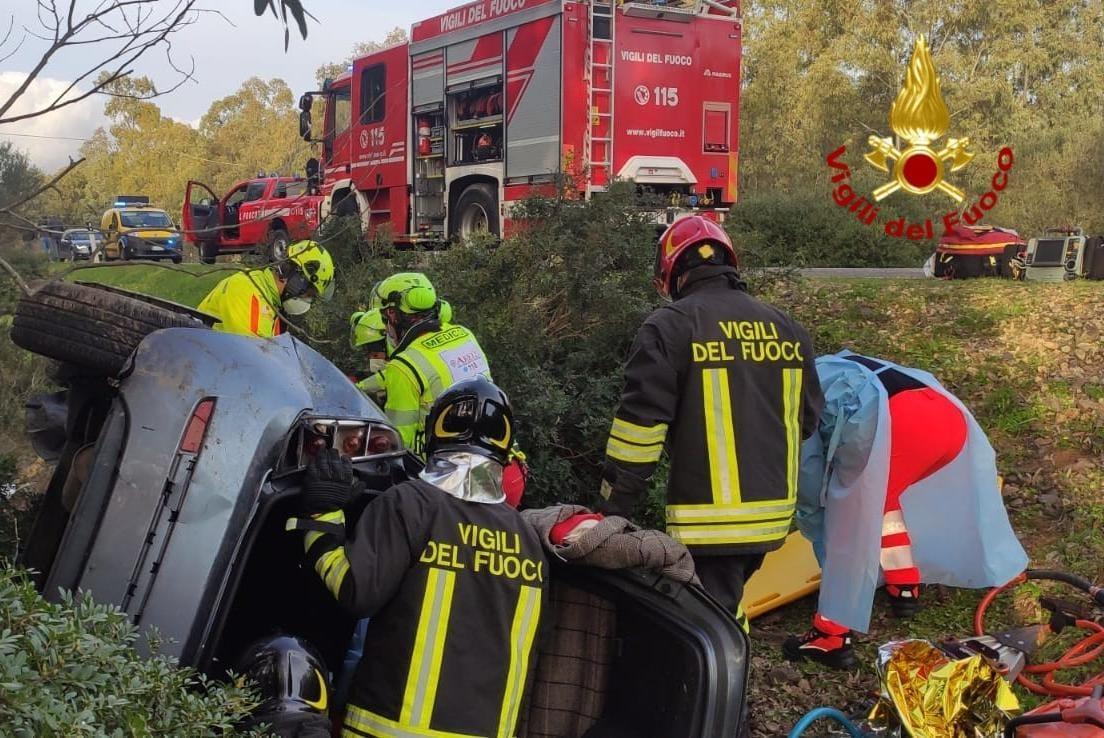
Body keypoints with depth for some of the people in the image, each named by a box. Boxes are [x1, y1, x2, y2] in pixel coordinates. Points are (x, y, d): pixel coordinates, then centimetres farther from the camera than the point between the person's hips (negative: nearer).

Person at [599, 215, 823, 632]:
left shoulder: (669, 328, -10)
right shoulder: (787, 328, 10)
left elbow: (640, 424, -13)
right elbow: (807, 419, 18)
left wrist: (614, 508, -7)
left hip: (709, 519, -7)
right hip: (772, 514, 7)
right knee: (726, 608, 25)